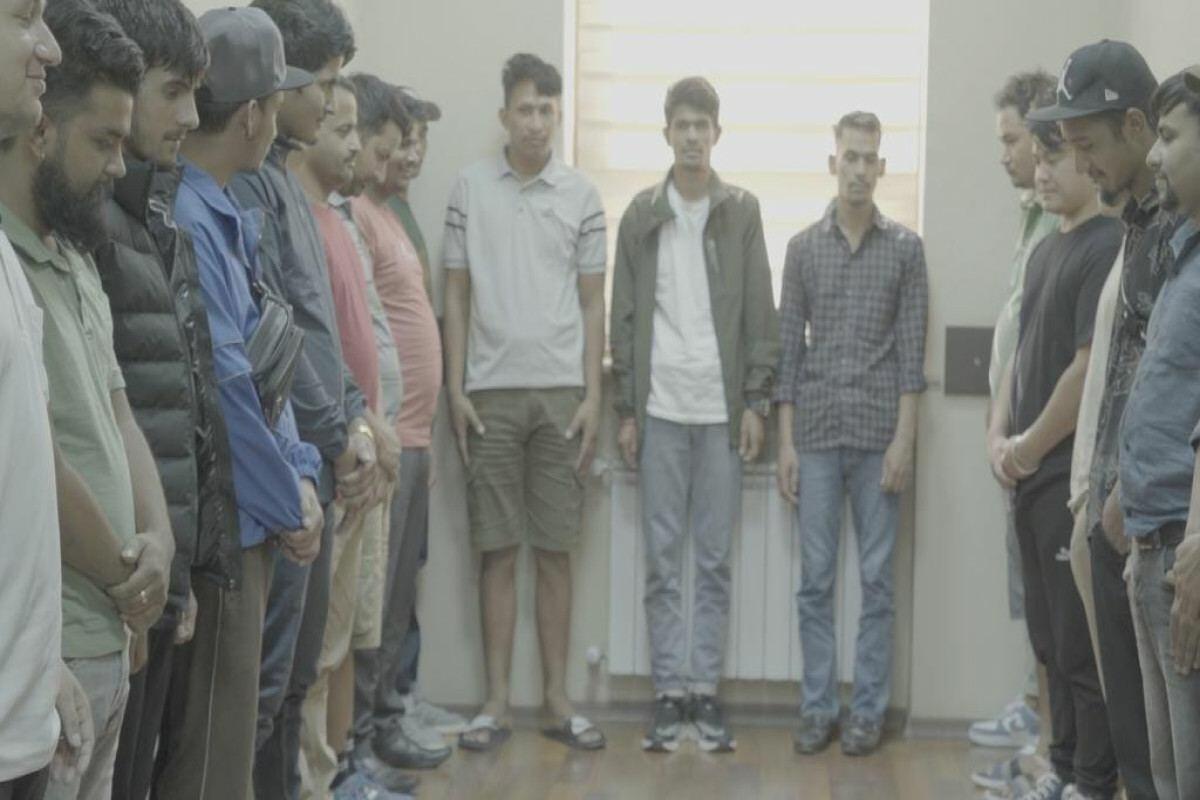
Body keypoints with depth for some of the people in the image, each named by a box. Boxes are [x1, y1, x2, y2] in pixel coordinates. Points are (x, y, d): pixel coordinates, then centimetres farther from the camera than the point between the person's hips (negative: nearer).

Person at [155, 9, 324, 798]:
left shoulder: (229, 216, 10)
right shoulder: (182, 220, -20)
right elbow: (220, 384, -21)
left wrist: (301, 475, 3)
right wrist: (289, 505, -10)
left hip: (248, 519, 9)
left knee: (233, 733, 18)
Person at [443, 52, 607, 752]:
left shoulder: (582, 195, 4)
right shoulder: (471, 187, 4)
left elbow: (592, 304, 6)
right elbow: (456, 296, 5)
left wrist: (593, 396, -1)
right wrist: (455, 389, -1)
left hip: (561, 392, 0)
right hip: (491, 392, 0)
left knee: (556, 552, 5)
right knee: (498, 552, 4)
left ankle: (558, 698, 13)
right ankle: (498, 701, 10)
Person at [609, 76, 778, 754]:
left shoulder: (742, 211, 5)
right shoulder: (642, 215, 6)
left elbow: (761, 313, 4)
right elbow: (626, 317, 7)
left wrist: (757, 401, -3)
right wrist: (626, 410, 2)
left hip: (722, 406, 0)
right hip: (661, 408, 0)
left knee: (716, 559, 4)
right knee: (663, 559, 3)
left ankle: (706, 689, 11)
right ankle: (670, 692, 9)